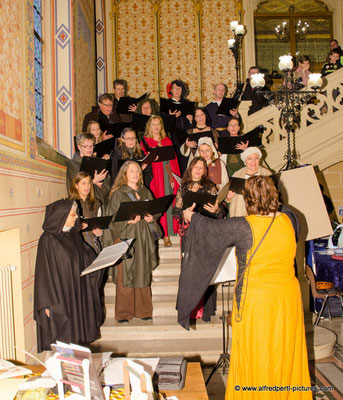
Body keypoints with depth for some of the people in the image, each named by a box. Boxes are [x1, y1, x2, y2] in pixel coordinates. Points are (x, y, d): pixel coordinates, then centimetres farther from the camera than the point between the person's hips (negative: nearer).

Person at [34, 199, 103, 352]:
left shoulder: (74, 234, 6)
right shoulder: (48, 240, -16)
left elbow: (86, 257, 14)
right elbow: (45, 272, -17)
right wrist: (49, 303, -18)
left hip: (79, 292, 7)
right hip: (60, 295, -7)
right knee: (63, 338, 3)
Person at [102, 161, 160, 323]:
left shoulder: (145, 192, 14)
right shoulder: (118, 193, 0)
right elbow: (112, 217, -6)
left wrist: (151, 218, -2)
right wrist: (128, 220, -20)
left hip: (143, 238, 5)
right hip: (125, 237, -4)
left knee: (143, 273, 7)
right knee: (125, 275, -4)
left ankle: (143, 311, 17)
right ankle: (123, 314, 5)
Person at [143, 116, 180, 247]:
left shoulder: (167, 141, 15)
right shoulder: (145, 141, 6)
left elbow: (174, 160, 11)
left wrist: (174, 177, 3)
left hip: (168, 175, 3)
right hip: (154, 176, -3)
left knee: (168, 203, -1)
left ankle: (167, 235, 4)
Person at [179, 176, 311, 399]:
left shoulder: (243, 227, -19)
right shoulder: (288, 221, -5)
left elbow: (211, 227, -5)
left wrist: (192, 216, 16)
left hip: (256, 300, -5)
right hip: (289, 296, 5)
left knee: (256, 358, 12)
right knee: (286, 354, 20)